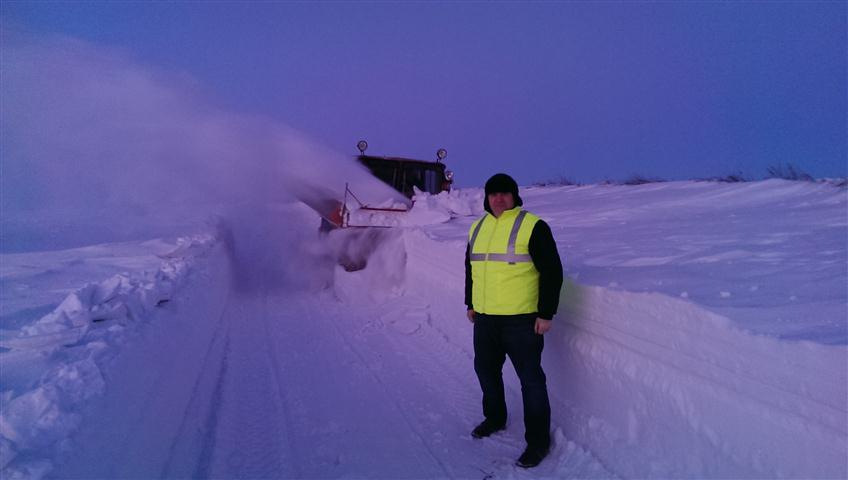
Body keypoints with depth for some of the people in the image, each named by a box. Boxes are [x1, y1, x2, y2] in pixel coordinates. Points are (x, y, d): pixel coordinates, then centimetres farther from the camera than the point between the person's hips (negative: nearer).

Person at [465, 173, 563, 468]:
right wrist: (471, 304, 19)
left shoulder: (532, 226, -10)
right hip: (485, 317, 7)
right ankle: (495, 417, 43)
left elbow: (552, 272, -11)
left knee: (530, 378, 3)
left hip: (520, 319, -7)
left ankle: (538, 440, 18)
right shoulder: (478, 228, 10)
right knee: (486, 369, 20)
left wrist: (546, 314, -13)